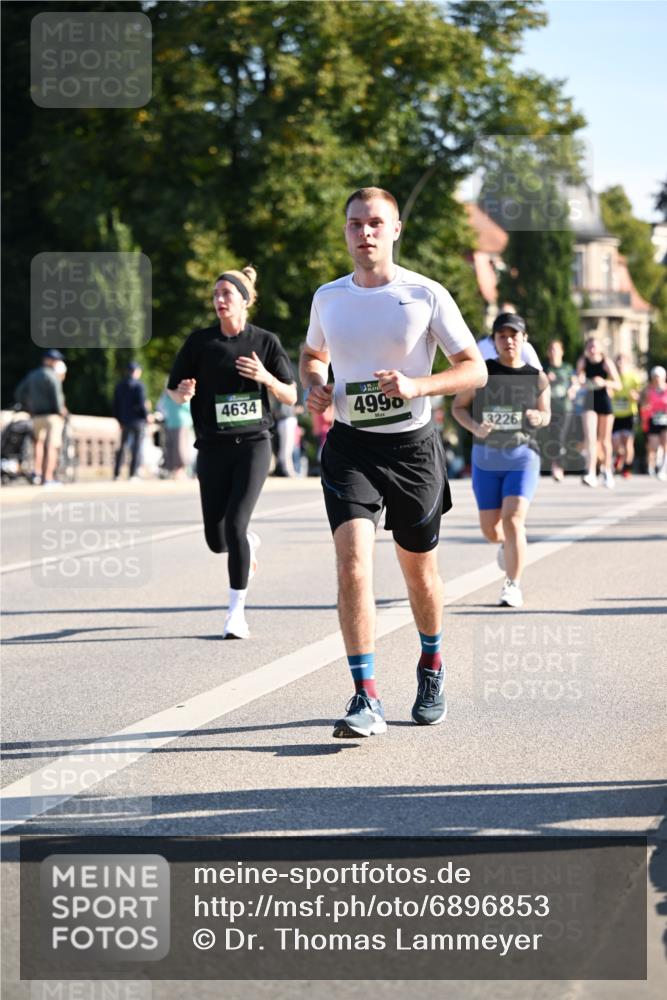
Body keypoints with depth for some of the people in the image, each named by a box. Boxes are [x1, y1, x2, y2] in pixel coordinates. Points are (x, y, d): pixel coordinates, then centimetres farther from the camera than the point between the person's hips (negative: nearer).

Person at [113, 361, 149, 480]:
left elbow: (116, 405, 11)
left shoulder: (120, 386, 9)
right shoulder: (139, 385, -10)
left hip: (125, 420, 5)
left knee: (122, 448, 11)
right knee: (137, 448, 0)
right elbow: (142, 403, -16)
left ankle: (116, 473, 8)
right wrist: (147, 415, -1)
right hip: (138, 420, -5)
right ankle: (133, 474, -3)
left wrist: (119, 420, 18)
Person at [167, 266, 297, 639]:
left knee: (234, 525, -16)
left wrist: (266, 377, -14)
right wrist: (183, 393, -15)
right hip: (213, 448, 2)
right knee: (216, 539, 3)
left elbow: (291, 398, 5)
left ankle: (237, 611, -5)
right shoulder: (200, 342, 4)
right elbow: (174, 392, 8)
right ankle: (249, 543, 41)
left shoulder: (265, 342, 1)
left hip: (253, 444, -2)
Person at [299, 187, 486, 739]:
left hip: (413, 445, -1)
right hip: (349, 446, 1)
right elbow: (313, 353, 24)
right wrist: (313, 386, 1)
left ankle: (431, 667, 41)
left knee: (420, 571, 13)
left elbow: (475, 368, -4)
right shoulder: (328, 298, 4)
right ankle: (367, 701, -17)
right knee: (353, 563, -18)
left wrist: (417, 386, -20)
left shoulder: (426, 295, -6)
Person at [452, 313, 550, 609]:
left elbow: (546, 415, 11)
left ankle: (513, 585, -6)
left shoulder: (537, 378, 0)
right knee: (490, 529, 7)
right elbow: (458, 406, 3)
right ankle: (507, 544, 45)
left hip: (522, 456, -1)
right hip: (486, 457, 1)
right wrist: (474, 427, -16)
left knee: (513, 520, -17)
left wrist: (538, 417, -13)